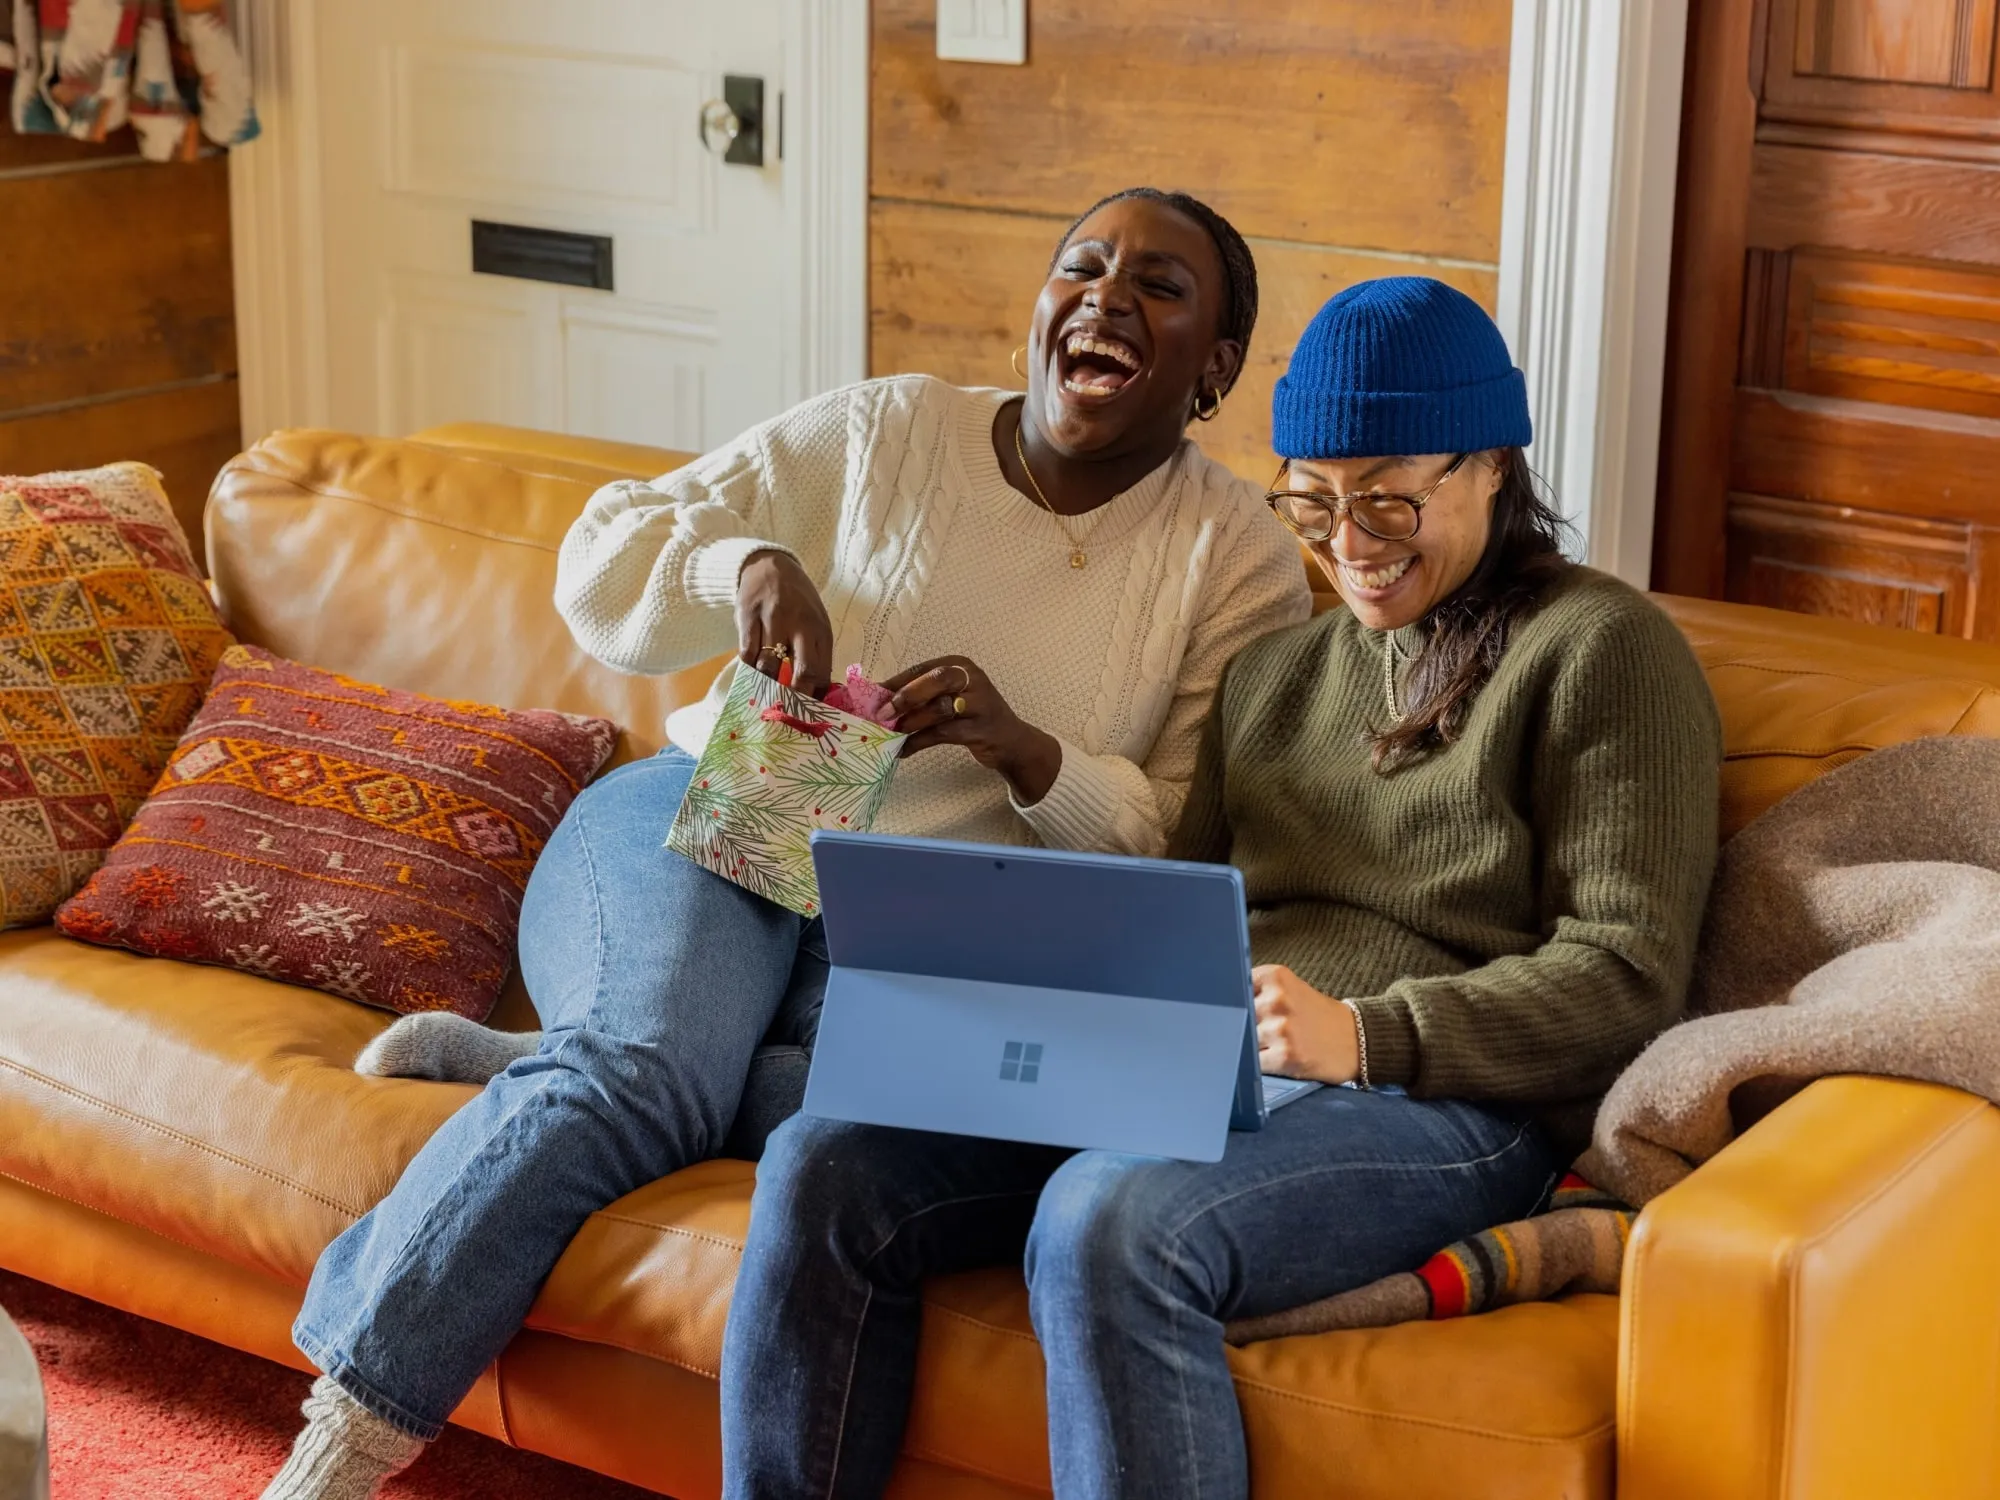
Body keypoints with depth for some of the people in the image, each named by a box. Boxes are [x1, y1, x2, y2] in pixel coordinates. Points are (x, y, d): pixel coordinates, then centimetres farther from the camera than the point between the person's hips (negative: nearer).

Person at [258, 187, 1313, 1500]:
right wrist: (744, 563, -15)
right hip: (715, 823, 0)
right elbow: (604, 557, 7)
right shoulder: (888, 434, 7)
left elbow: (1182, 848, 0)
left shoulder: (1240, 557, 6)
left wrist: (1026, 751, -18)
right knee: (653, 1068, -33)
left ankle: (531, 1073, -13)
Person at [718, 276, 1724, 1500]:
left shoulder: (1600, 649, 2)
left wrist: (1364, 1034, -20)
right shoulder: (1278, 671, 25)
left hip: (1444, 1100, -7)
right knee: (828, 1166, -15)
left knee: (1108, 1226, -37)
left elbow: (1627, 976, -7)